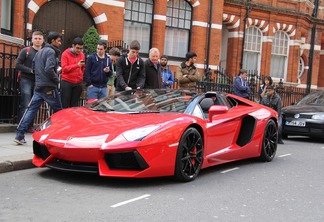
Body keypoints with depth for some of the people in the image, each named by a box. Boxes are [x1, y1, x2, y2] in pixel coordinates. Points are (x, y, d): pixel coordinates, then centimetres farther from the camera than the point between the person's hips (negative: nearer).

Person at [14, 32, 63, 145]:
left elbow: (34, 67, 22)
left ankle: (20, 135, -4)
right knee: (58, 111, 6)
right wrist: (57, 80, -9)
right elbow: (49, 69, -21)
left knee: (31, 110, 3)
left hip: (38, 86, 8)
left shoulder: (39, 52, 19)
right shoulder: (51, 51, -9)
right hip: (49, 87, -8)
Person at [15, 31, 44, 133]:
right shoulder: (26, 51, 1)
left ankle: (30, 126, 12)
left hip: (38, 82, 3)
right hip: (26, 81, -3)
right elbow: (18, 65, -3)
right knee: (25, 105, -8)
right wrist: (31, 70, -12)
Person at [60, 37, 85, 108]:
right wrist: (77, 65, -22)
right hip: (67, 82, -3)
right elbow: (64, 68, -13)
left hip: (78, 83, 3)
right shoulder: (65, 54, -4)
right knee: (64, 105, -1)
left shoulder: (82, 55, 7)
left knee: (74, 105, 4)